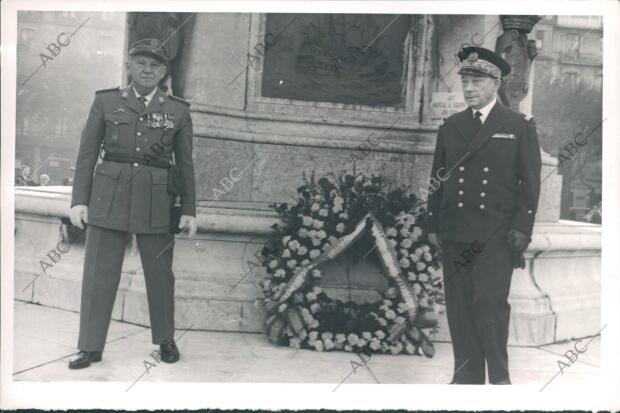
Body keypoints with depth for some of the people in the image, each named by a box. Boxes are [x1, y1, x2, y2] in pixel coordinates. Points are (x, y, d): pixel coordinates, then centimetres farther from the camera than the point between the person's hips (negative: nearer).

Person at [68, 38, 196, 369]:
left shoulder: (178, 110, 5)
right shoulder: (105, 101, 5)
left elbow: (185, 164, 7)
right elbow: (87, 153, 4)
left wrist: (189, 211, 2)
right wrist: (79, 200, -3)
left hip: (156, 201, 0)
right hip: (109, 196, 0)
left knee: (160, 273, 7)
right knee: (98, 272, 0)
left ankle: (165, 339, 25)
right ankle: (91, 347, 10)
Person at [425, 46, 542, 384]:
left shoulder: (520, 126, 4)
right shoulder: (450, 127, 13)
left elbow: (530, 181, 0)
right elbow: (437, 177, 14)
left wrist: (522, 227, -8)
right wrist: (433, 224, 8)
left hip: (497, 233, -4)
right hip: (454, 232, 4)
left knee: (490, 303, -9)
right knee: (459, 306, 5)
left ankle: (499, 376, 8)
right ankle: (467, 375, 16)